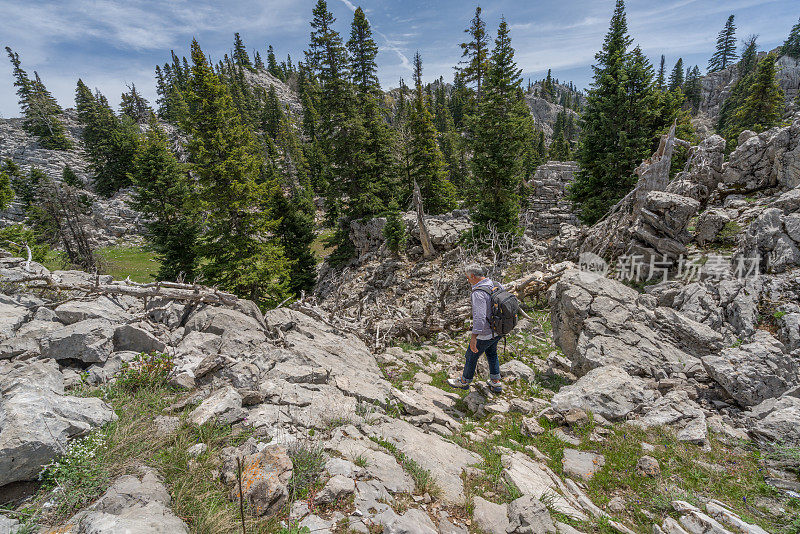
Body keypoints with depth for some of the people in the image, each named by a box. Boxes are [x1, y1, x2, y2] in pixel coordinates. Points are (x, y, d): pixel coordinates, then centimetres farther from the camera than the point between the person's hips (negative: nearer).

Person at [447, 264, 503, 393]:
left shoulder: (478, 293, -29)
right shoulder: (497, 286, -3)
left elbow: (479, 317, -36)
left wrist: (473, 338, -34)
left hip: (485, 334, -8)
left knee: (472, 356, 14)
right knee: (491, 353, 29)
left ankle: (464, 381, 35)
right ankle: (496, 383, 38)